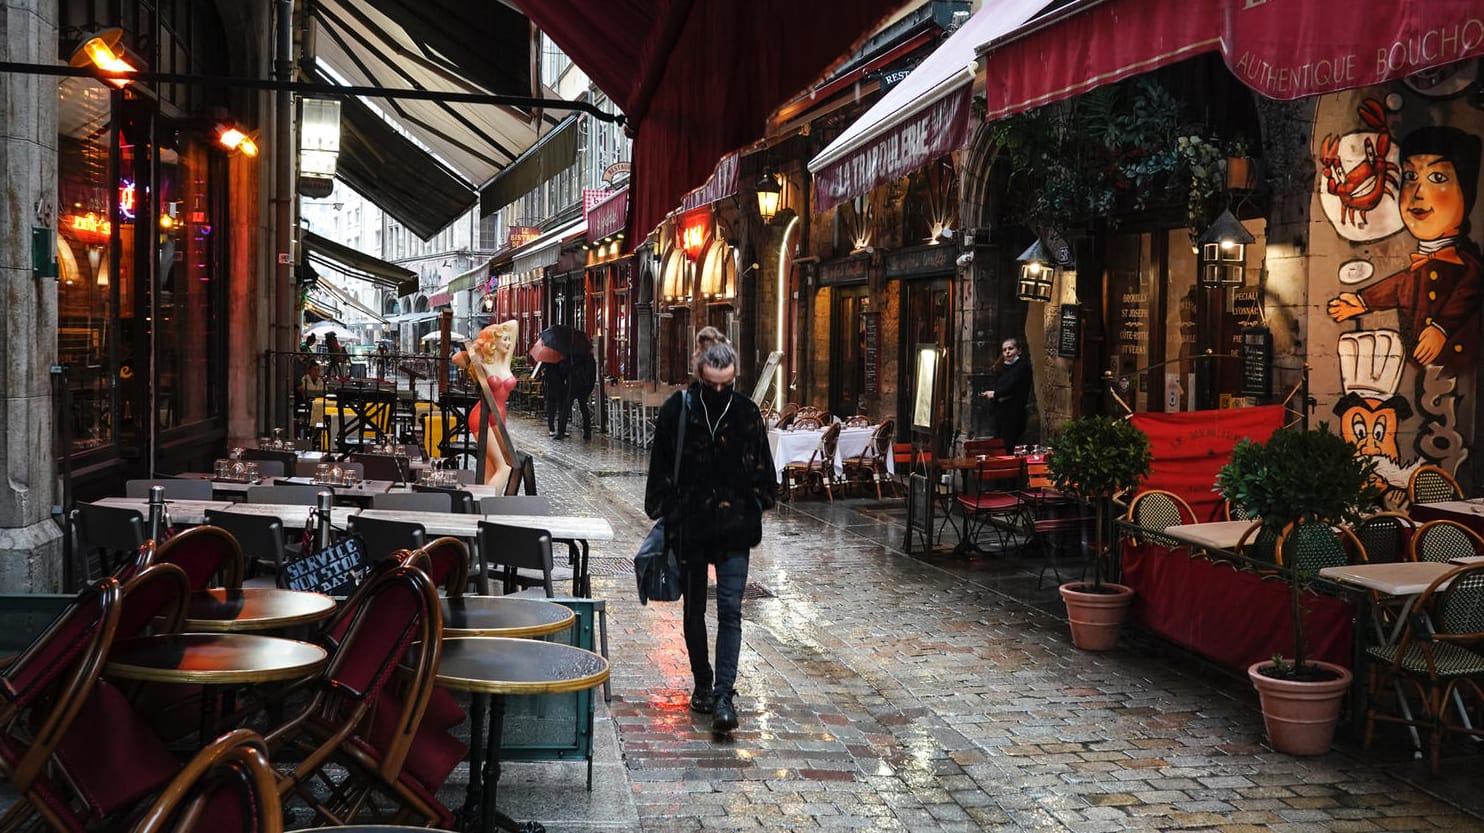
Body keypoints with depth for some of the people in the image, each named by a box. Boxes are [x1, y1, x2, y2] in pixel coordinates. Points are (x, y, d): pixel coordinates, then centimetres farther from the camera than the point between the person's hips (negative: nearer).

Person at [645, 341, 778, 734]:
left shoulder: (746, 412, -1)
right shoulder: (676, 409, -5)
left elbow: (762, 469, 9)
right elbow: (660, 467, 2)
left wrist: (757, 505, 5)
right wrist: (663, 512, 0)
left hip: (733, 529, 0)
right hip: (689, 527, 1)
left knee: (730, 610, -8)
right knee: (694, 610, 12)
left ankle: (723, 695, -8)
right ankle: (702, 684, 28)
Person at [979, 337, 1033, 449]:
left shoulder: (1023, 365, -4)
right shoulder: (1001, 368, 17)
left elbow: (1011, 386, -13)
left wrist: (995, 394, 0)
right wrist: (998, 398, -11)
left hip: (1015, 415, -6)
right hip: (1000, 414, 6)